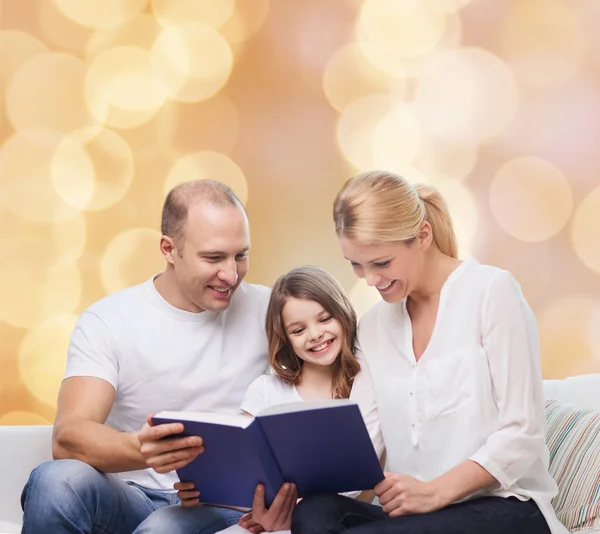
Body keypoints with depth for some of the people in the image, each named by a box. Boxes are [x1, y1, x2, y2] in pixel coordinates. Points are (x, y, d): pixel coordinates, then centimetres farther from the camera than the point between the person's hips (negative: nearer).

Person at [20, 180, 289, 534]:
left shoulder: (267, 311, 3)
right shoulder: (107, 321, -3)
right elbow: (68, 438, -15)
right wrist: (140, 449, -38)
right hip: (130, 503, 1)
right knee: (57, 481, -31)